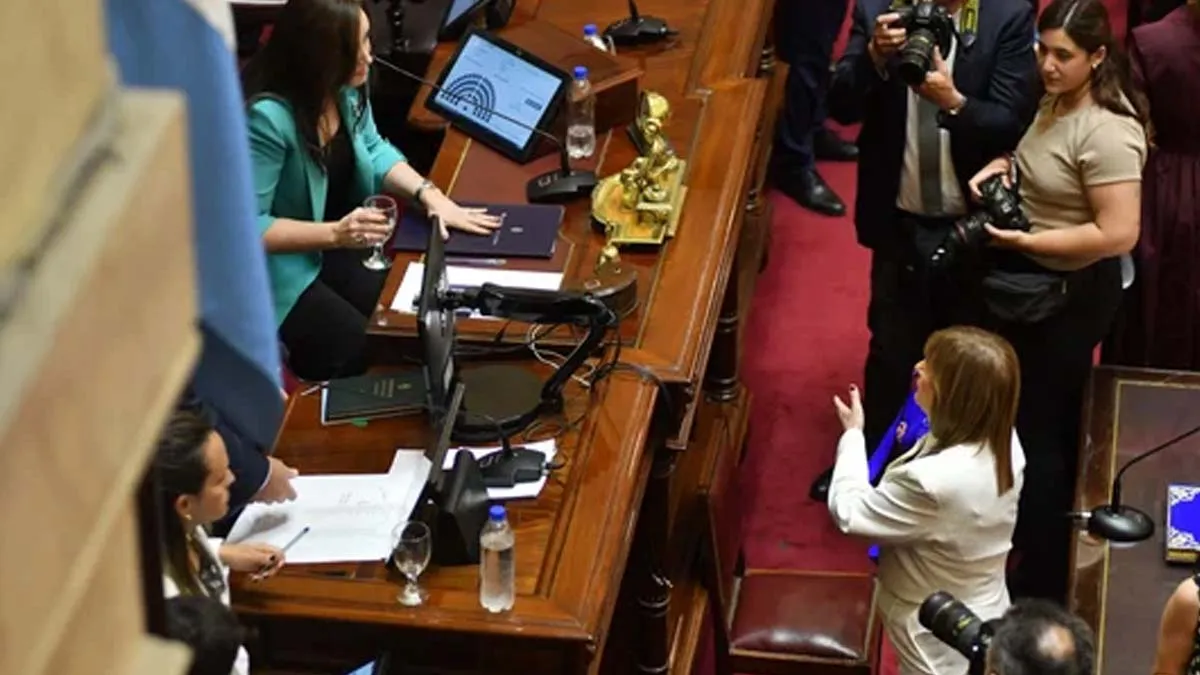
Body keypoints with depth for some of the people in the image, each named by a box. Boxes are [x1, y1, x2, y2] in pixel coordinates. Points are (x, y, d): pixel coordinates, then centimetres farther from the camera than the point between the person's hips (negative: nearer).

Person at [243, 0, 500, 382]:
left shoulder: (344, 83, -8)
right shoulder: (266, 117, -30)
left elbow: (371, 149, 9)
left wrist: (430, 195, -7)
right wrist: (335, 234, -34)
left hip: (336, 249, 7)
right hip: (278, 270, -7)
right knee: (366, 354, -19)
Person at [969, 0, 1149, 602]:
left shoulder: (1107, 132, -29)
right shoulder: (1057, 102, 0)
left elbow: (1118, 234, -31)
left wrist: (1021, 241, -27)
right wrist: (1005, 165, -3)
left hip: (1069, 297, -9)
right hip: (1030, 283, 9)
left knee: (1040, 432, 3)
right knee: (1020, 416, 24)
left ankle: (1040, 585, 19)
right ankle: (1023, 534, 44)